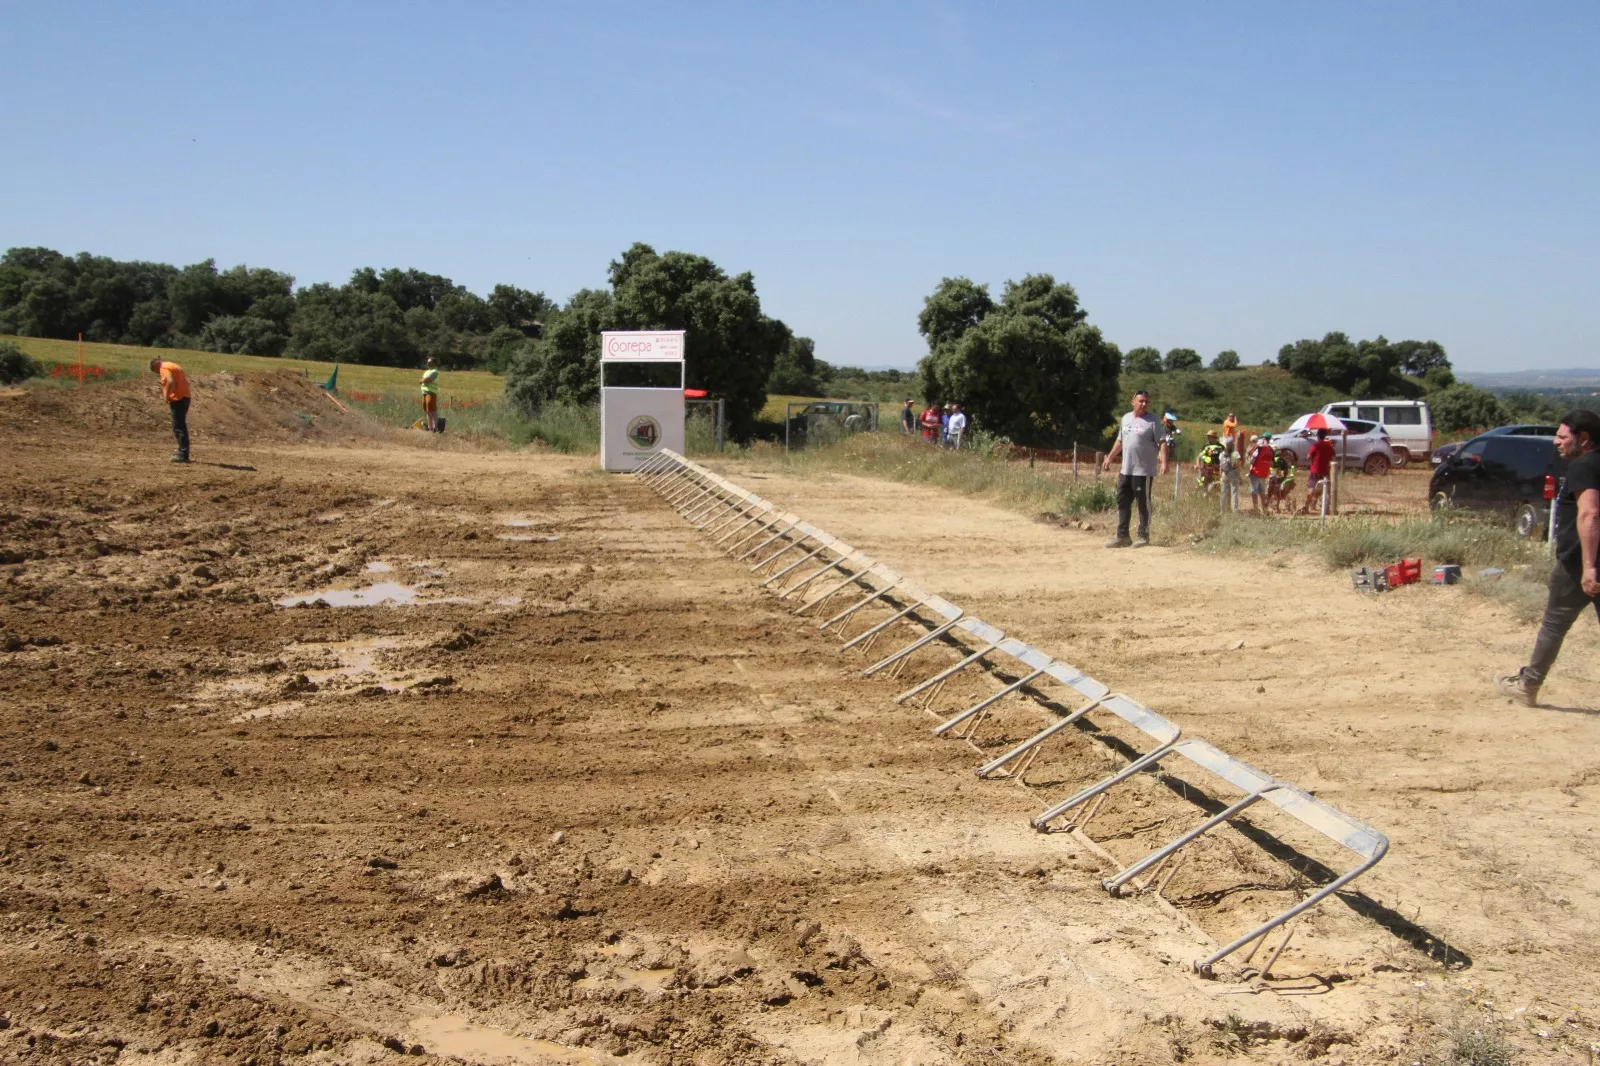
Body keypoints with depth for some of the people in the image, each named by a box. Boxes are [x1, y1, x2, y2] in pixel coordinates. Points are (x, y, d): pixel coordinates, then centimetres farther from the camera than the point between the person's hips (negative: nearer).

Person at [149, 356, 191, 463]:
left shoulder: (164, 367, -8)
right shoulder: (174, 366, 21)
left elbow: (171, 382, -25)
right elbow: (186, 382, 23)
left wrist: (166, 396, -14)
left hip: (177, 399, -9)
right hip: (185, 397, 9)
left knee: (178, 427, -8)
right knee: (181, 426, 18)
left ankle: (183, 455, -10)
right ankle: (183, 450, 25)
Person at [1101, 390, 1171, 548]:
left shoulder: (1152, 421, -6)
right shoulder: (1126, 418, 13)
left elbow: (1162, 443, -12)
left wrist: (1164, 462, -24)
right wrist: (1110, 457, 23)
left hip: (1143, 471, -7)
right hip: (1126, 470, 7)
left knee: (1143, 504, 0)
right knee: (1122, 502, 8)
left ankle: (1144, 536, 8)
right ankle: (1122, 536, 14)